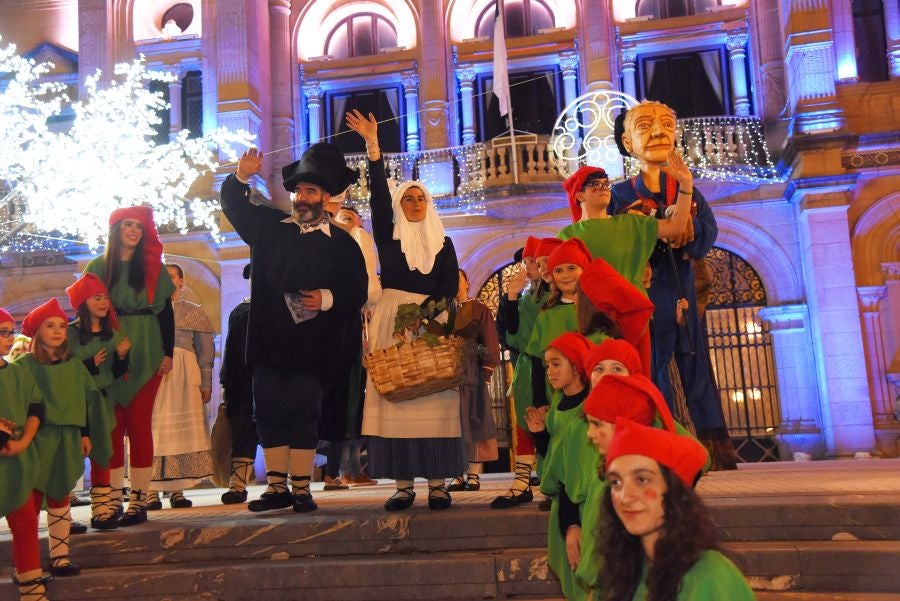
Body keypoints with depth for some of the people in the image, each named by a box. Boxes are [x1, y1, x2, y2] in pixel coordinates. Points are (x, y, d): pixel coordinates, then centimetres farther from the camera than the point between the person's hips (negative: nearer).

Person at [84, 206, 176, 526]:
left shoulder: (154, 268, 8)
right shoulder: (97, 268, 10)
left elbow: (166, 312, 7)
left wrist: (168, 352, -1)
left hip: (146, 354, -1)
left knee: (139, 423, -4)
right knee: (114, 425, -1)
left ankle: (139, 500, -1)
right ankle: (114, 499, 4)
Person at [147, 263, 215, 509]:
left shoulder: (195, 312, 11)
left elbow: (206, 350, 9)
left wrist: (206, 384, 3)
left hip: (183, 376, 0)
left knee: (182, 429, -2)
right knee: (152, 429, -3)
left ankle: (177, 489, 3)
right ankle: (152, 491, 0)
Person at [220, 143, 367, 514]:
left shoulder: (342, 243, 2)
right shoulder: (269, 227, 12)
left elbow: (357, 293, 0)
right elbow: (235, 206, 20)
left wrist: (328, 299, -18)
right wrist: (241, 177, 2)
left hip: (311, 344, -3)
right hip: (268, 341, 3)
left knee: (304, 416, 1)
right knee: (269, 413, 6)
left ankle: (302, 490, 10)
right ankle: (277, 488, 15)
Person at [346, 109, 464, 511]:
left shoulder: (442, 242, 14)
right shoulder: (388, 236, 11)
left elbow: (451, 284, 4)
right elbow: (378, 194, 0)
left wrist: (429, 307, -14)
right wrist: (373, 145, -7)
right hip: (393, 323, 0)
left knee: (435, 399, -4)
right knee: (396, 396, -6)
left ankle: (437, 483, -2)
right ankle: (403, 485, -3)